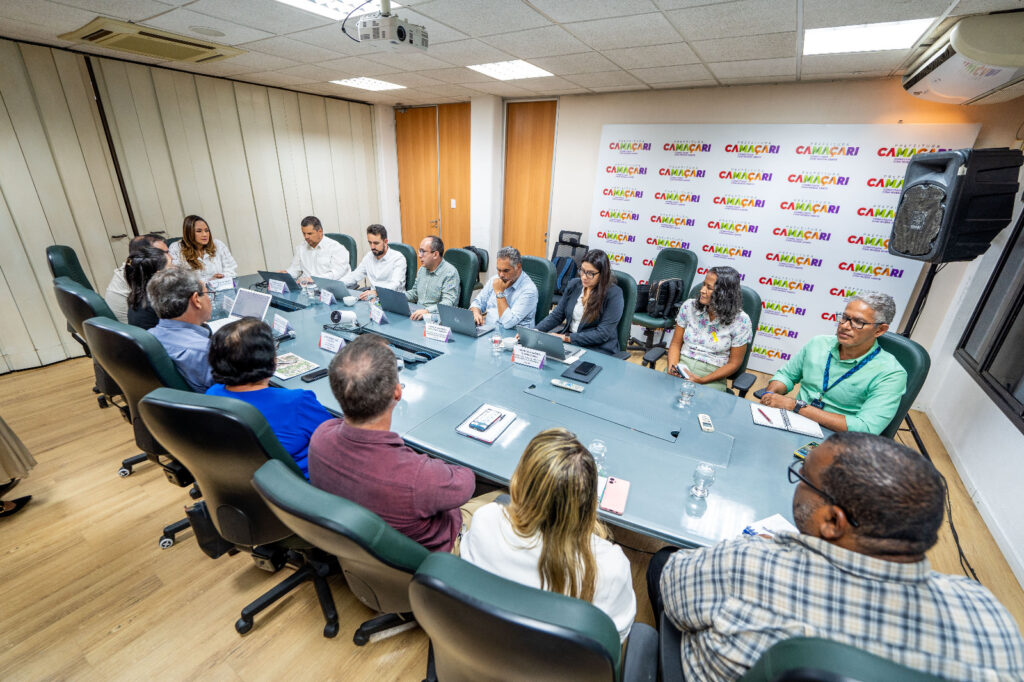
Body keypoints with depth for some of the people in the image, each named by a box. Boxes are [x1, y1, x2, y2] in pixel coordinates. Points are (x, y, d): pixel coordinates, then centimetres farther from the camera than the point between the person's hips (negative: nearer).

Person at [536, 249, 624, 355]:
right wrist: (535, 331, -6)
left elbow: (603, 334, -15)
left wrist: (566, 338, -20)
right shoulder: (573, 284, 6)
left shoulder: (614, 293, -11)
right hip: (569, 342, 6)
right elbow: (556, 315, 10)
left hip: (598, 349, -6)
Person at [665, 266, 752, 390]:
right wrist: (672, 367, -13)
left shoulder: (740, 320, -6)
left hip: (712, 374, -2)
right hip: (682, 365, 2)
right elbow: (676, 344, 7)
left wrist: (701, 380, -14)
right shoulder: (689, 306, 1)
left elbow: (734, 363, -2)